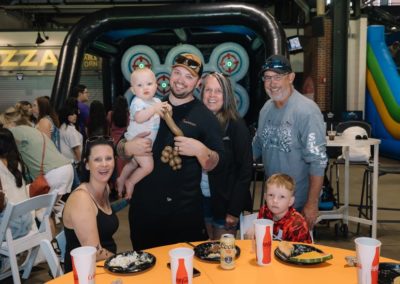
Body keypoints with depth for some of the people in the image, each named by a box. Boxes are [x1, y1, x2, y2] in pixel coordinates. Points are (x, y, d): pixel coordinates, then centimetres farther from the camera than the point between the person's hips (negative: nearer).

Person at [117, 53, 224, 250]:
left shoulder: (205, 117, -2)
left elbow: (217, 165, -5)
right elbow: (120, 145, 14)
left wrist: (200, 150, -25)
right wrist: (128, 147, -9)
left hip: (184, 210, -3)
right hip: (143, 206, 4)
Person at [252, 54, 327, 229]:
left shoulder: (307, 111, -18)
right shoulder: (266, 109, 3)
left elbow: (318, 162, -20)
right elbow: (256, 147, 14)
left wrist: (312, 204, -19)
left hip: (299, 204, -6)